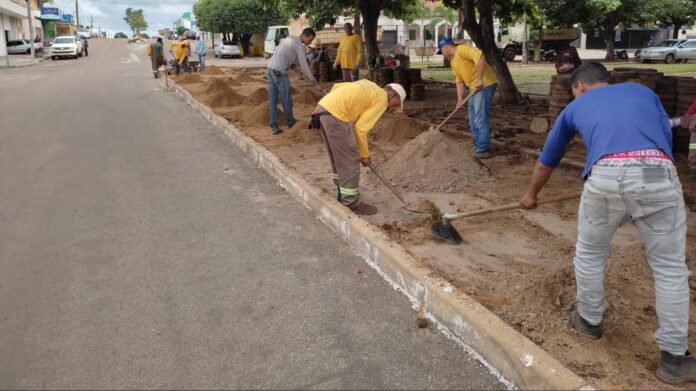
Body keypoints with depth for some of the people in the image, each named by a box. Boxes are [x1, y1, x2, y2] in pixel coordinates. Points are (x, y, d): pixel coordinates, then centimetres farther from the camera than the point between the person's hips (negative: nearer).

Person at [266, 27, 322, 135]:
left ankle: (274, 126, 5)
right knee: (286, 99, 7)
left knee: (272, 100, 5)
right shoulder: (299, 45, -7)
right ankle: (290, 122, 22)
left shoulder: (289, 38, 20)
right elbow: (304, 66, -10)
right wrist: (315, 83, -7)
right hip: (279, 72, -9)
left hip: (270, 70, 9)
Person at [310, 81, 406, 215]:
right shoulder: (382, 99, 0)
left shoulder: (368, 87, 25)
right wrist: (364, 154, 6)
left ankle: (343, 193, 35)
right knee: (350, 159, 0)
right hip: (334, 114, -10)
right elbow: (361, 128, -4)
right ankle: (352, 203, 7)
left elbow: (336, 87, 22)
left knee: (338, 156, 21)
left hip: (323, 106, 10)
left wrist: (320, 112, 20)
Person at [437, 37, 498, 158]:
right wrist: (460, 99, 2)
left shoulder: (462, 49, -12)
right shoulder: (453, 61, 16)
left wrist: (479, 79, -29)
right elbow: (459, 80, 13)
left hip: (485, 84, -10)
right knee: (473, 119, 14)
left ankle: (483, 149, -7)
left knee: (481, 118, -11)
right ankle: (477, 145, 23)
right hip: (475, 88, 10)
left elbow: (480, 56, -26)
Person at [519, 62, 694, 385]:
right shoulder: (643, 91, 33)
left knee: (590, 254, 24)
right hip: (659, 175, 1)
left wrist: (531, 196, 57)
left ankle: (589, 321, 42)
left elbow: (546, 162, 41)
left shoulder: (575, 107, 31)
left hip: (605, 178, -1)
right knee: (670, 269, 15)